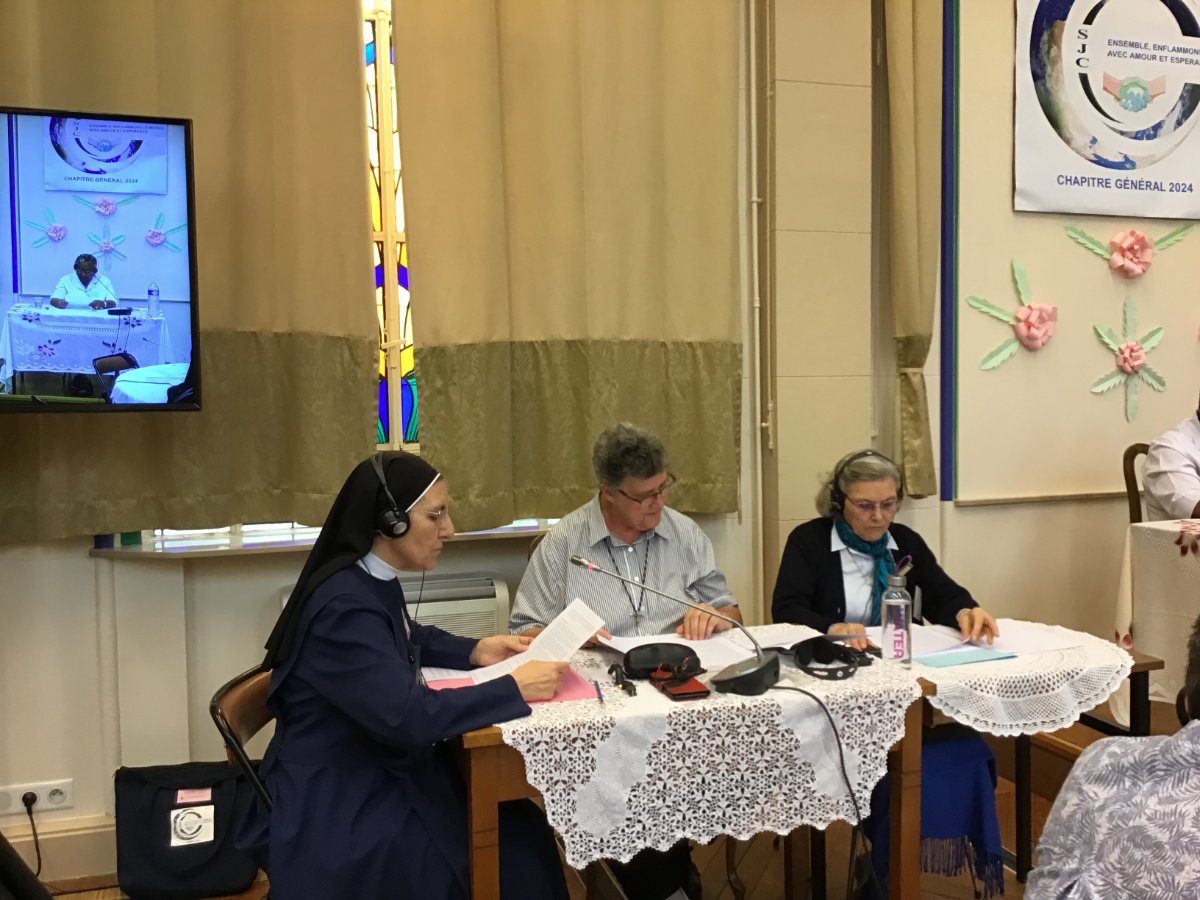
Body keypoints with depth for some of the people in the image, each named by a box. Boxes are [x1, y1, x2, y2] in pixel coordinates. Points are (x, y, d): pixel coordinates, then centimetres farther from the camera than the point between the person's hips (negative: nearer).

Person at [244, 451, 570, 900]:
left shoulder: (372, 581, 3)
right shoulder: (344, 606, -26)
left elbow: (409, 639, 24)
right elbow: (410, 716, -32)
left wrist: (474, 652, 6)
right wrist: (514, 688, -24)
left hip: (375, 771, 9)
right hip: (334, 808, -9)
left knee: (515, 826, -6)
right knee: (505, 851, -12)